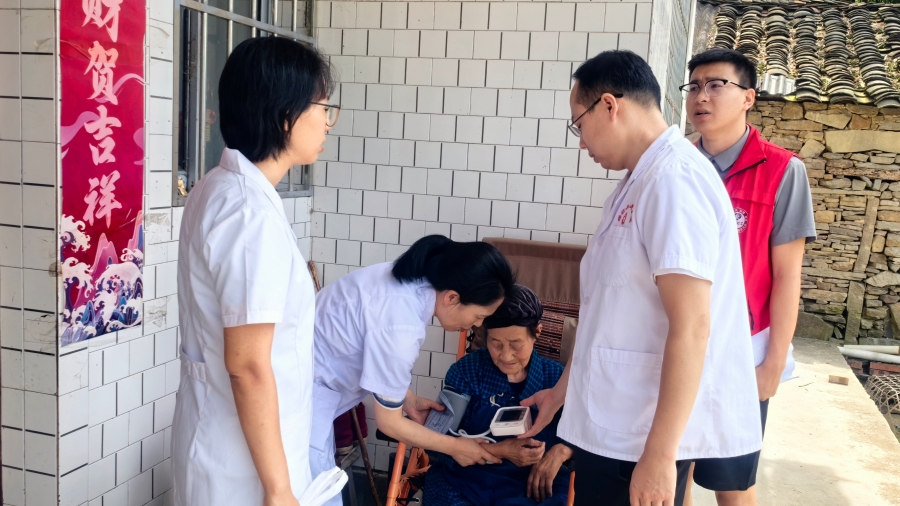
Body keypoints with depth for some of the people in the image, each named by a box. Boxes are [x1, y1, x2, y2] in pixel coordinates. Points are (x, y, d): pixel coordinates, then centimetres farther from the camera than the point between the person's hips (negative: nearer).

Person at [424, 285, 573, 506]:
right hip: (464, 479, 0)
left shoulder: (555, 378, 3)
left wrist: (561, 451, -12)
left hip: (531, 483, 1)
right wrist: (501, 450, -17)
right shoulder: (465, 372, -1)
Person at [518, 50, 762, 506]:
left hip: (644, 435, -8)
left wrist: (660, 455, -22)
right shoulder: (639, 182, 10)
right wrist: (564, 389, 21)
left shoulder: (673, 178, -19)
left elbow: (691, 327, -23)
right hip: (614, 425, 8)